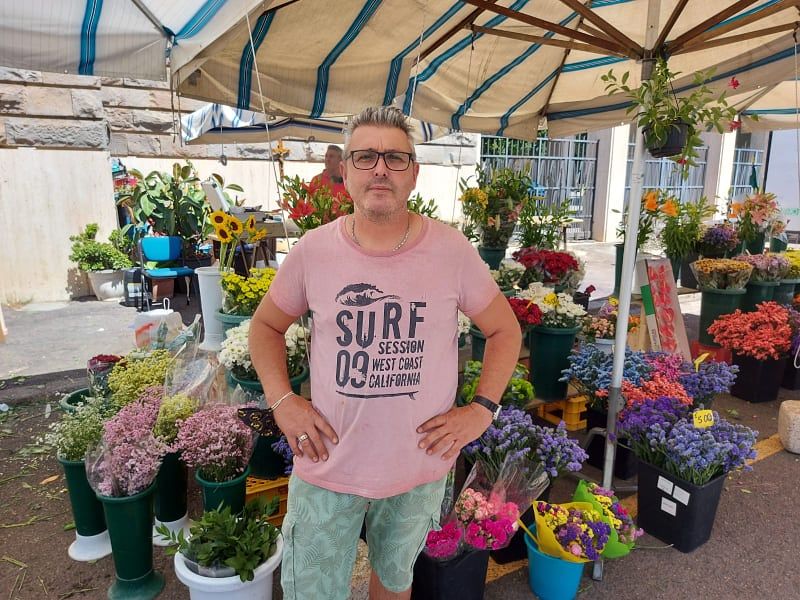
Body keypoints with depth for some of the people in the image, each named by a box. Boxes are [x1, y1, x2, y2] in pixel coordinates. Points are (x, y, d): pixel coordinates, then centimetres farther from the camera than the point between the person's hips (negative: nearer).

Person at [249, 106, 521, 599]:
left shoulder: (452, 250, -11)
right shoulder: (312, 250, -9)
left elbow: (504, 330, 1)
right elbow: (266, 325, 6)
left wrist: (482, 409, -8)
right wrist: (281, 400, -7)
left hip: (421, 467, 1)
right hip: (327, 468, 0)